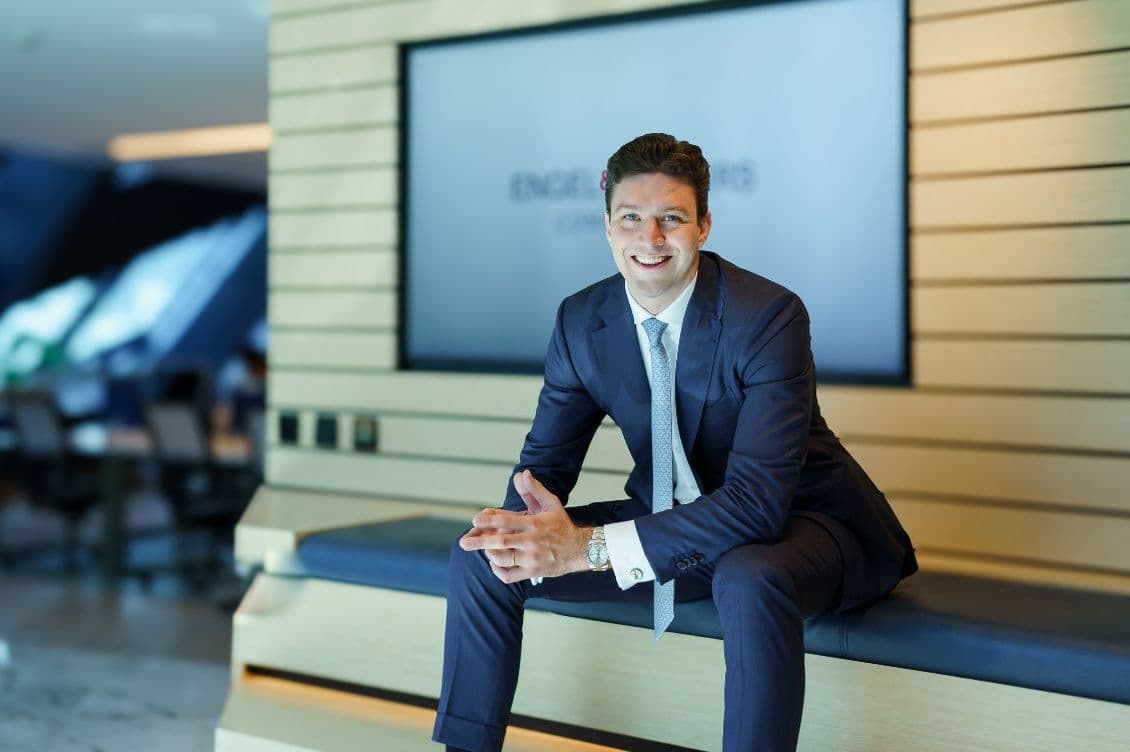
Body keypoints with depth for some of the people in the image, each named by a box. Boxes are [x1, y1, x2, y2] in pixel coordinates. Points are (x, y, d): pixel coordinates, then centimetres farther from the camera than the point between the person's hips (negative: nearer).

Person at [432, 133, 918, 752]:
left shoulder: (769, 316, -24)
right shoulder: (581, 320, -6)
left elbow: (758, 501, -31)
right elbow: (545, 459, 0)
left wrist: (592, 547, -37)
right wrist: (533, 532, -27)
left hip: (794, 523, -5)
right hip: (667, 523, 6)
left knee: (749, 579, -41)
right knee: (481, 556, -5)